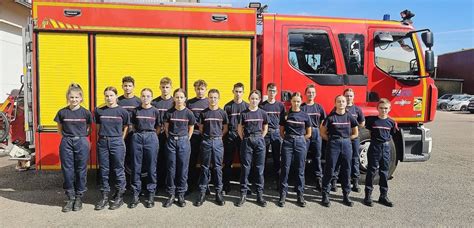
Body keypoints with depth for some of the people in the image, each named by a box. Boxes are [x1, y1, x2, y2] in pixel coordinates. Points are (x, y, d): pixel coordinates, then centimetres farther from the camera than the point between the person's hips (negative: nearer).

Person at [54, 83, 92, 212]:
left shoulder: (85, 113, -2)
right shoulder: (62, 112, 1)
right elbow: (59, 129, 13)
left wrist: (81, 136, 4)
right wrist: (68, 137, 3)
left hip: (81, 143, -1)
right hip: (66, 144, 1)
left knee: (81, 170, 5)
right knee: (67, 171, 5)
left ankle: (79, 198, 18)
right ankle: (70, 198, 18)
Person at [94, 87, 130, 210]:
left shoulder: (122, 111, -1)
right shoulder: (99, 111, 5)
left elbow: (126, 128, 6)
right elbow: (98, 127, 13)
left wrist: (120, 140, 0)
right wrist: (102, 136, 3)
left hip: (117, 142, -3)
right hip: (102, 142, 3)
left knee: (118, 170, 3)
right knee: (103, 170, 8)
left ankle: (119, 197, 14)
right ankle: (104, 197, 19)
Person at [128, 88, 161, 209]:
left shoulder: (155, 111, 3)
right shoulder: (136, 111, 6)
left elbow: (158, 128, 10)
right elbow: (133, 126, 13)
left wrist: (151, 135, 4)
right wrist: (139, 134, 2)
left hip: (151, 138, -1)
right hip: (137, 138, 1)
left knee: (151, 167, 1)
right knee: (136, 167, 3)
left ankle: (151, 195, 11)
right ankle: (135, 195, 12)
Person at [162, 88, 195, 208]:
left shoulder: (188, 113, -3)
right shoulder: (169, 112, -2)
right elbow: (166, 127, 8)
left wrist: (186, 140, 5)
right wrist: (171, 139, 3)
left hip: (184, 141, 0)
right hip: (171, 141, 1)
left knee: (183, 168, 4)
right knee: (171, 168, 5)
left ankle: (181, 195, 15)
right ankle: (171, 194, 16)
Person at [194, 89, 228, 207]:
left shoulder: (222, 113, 4)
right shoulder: (203, 113, 3)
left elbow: (225, 128, 10)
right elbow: (201, 128, 8)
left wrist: (218, 136, 3)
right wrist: (208, 136, 3)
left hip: (218, 141, 0)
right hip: (206, 141, 0)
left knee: (218, 167, 5)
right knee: (205, 167, 4)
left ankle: (218, 192, 13)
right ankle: (202, 192, 11)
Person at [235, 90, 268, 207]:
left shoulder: (262, 113, 3)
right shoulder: (244, 113, 0)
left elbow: (265, 128, 13)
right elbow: (240, 129, 7)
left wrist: (259, 138, 4)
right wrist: (245, 140, 0)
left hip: (259, 141, 1)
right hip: (247, 141, -1)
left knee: (259, 168, 5)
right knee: (245, 168, 2)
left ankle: (260, 195, 12)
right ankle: (243, 195, 10)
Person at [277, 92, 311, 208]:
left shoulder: (305, 116, 3)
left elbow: (308, 134, 9)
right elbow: (281, 131, 10)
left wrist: (299, 139, 4)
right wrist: (289, 138, 1)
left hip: (300, 143, 1)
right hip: (287, 142, 0)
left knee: (300, 170, 5)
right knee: (285, 169, -1)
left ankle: (300, 196, 13)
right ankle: (283, 195, 6)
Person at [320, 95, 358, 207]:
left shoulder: (349, 117, 5)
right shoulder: (330, 117, -3)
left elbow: (355, 134, 14)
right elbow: (323, 133, 3)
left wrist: (345, 139, 6)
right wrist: (332, 139, 0)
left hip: (346, 144, 3)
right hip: (333, 145, -3)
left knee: (346, 171, 7)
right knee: (329, 170, 0)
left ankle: (346, 195, 18)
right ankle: (325, 195, 7)